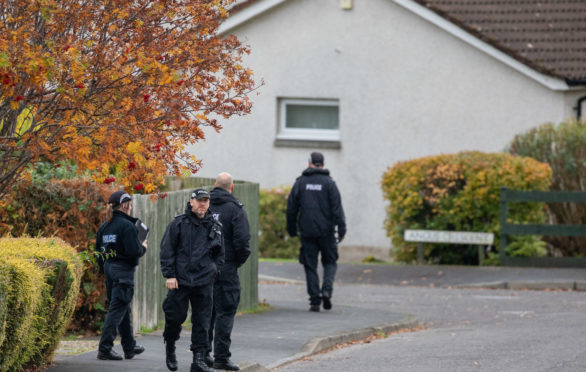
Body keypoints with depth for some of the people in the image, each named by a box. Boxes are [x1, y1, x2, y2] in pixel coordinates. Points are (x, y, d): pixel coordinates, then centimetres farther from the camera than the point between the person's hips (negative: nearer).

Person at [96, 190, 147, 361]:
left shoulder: (104, 227, 9)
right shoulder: (127, 226, -15)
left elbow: (98, 249, 14)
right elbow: (134, 251, -20)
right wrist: (143, 247, -1)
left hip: (109, 268, 8)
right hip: (124, 269, -8)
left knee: (123, 308, 19)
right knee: (117, 310, -5)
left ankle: (129, 346, 29)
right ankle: (105, 349, -9)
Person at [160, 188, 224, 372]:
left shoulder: (214, 226, 11)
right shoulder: (178, 224, 1)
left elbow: (219, 254, 21)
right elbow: (167, 251, 0)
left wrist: (213, 270, 7)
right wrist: (169, 275, -7)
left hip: (204, 282, 3)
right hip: (180, 280, -3)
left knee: (202, 322, -1)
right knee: (175, 317, 0)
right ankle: (170, 348, 27)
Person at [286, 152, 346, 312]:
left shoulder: (300, 182, 3)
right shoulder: (328, 183, -2)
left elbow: (291, 208, 5)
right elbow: (337, 208, -9)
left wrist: (292, 229, 15)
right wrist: (341, 229, -8)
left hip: (307, 231, 1)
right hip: (326, 231, -1)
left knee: (310, 266, 5)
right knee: (330, 262, 13)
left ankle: (315, 300, 0)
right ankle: (326, 290, -10)